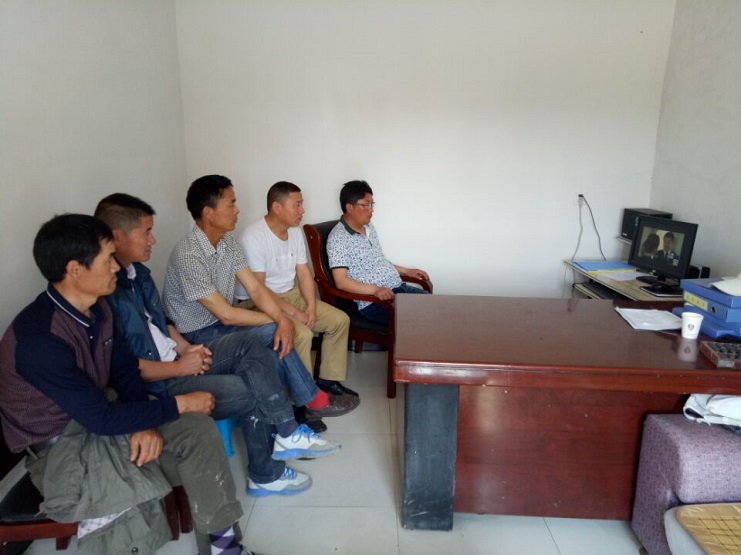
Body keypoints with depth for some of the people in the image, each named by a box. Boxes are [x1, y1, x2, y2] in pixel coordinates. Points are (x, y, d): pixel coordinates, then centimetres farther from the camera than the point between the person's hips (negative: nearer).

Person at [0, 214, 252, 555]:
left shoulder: (95, 307, -4)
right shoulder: (40, 341, -30)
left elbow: (124, 368, 5)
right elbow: (102, 419, -27)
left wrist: (146, 424, -12)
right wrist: (180, 404, -19)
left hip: (98, 412, 8)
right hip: (59, 443, -7)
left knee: (198, 430, -9)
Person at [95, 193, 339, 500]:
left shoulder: (137, 271, 8)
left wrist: (186, 348, 2)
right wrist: (178, 367, -16)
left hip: (175, 362, 9)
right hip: (155, 385, -9)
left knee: (248, 344, -2)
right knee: (252, 393, -14)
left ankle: (287, 435, -1)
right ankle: (265, 475, 11)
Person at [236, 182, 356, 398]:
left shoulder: (296, 232, 3)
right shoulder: (253, 238, -23)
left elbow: (304, 273, 6)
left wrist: (311, 305, -11)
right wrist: (294, 313, -25)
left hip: (292, 294, 8)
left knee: (340, 320, -2)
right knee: (302, 334, -31)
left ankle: (328, 379, 10)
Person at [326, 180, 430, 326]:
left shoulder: (370, 229, 15)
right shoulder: (338, 238, -13)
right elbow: (341, 281, -19)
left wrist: (407, 271, 20)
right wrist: (375, 289, -30)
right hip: (373, 301, -9)